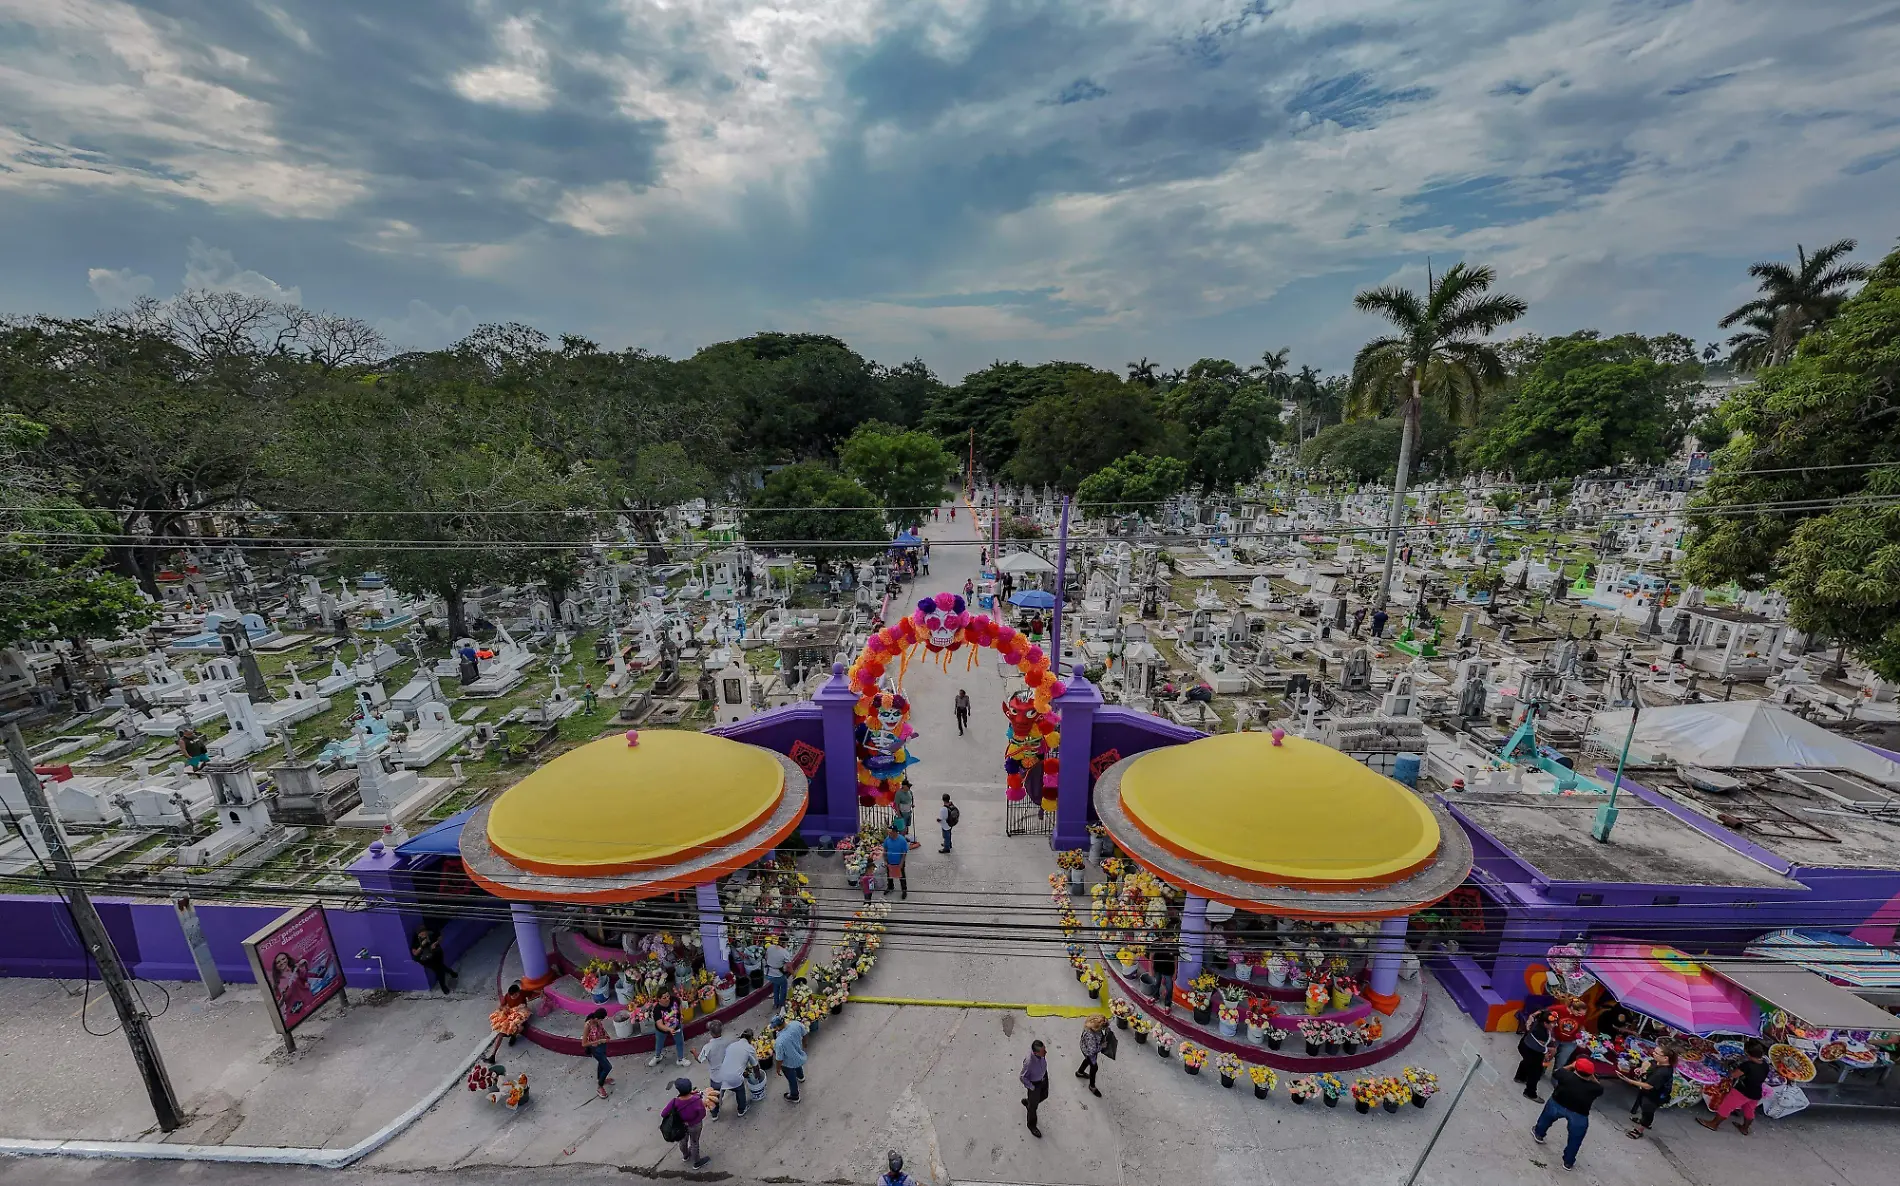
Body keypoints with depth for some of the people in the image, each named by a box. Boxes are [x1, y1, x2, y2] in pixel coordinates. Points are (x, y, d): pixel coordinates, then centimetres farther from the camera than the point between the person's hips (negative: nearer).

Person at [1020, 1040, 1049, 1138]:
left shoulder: (1042, 1052, -28)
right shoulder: (1029, 1063, -44)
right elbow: (1022, 1077, -25)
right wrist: (1031, 1087, -13)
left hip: (1043, 1077, 5)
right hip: (1034, 1083, -5)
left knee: (1044, 1096, 30)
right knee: (1034, 1105, 20)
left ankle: (1026, 1101, 58)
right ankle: (1032, 1125, 50)